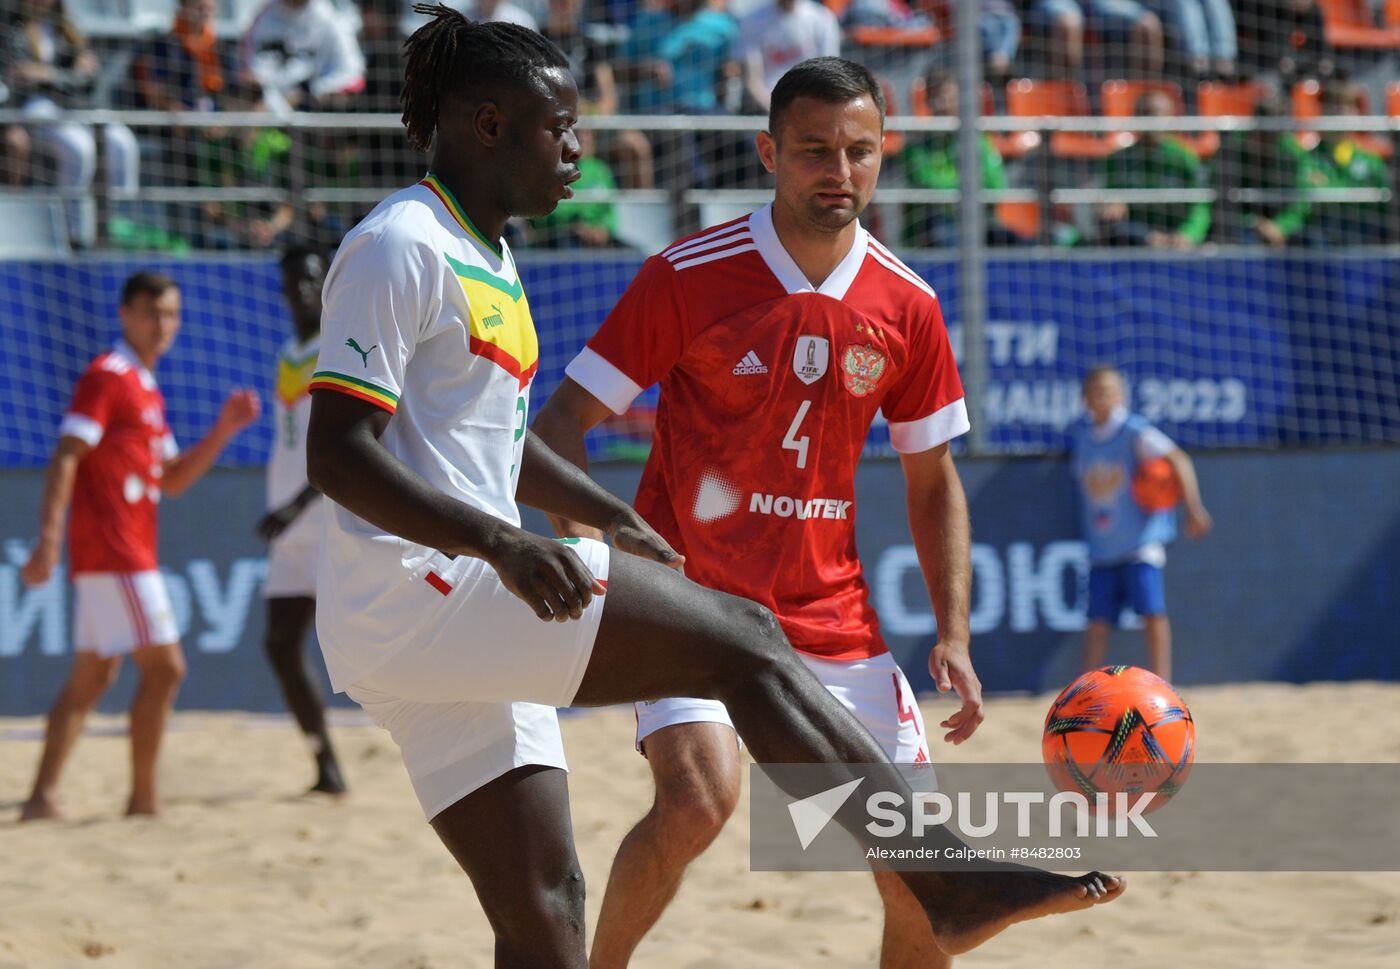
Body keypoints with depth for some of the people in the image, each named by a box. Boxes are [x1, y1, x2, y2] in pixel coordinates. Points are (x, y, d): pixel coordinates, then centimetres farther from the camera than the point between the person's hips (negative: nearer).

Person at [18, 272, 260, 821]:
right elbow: (65, 458, -16)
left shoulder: (145, 388, 20)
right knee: (164, 668, -10)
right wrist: (48, 540, -25)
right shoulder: (107, 376, -8)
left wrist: (223, 430, 9)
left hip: (130, 552, 10)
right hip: (112, 552, -10)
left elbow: (172, 481, 22)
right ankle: (142, 799, -6)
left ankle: (42, 798, 6)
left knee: (91, 678, 8)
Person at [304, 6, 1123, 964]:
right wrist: (499, 541, -28)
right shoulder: (399, 247, -10)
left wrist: (616, 524, 28)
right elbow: (336, 455, -18)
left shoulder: (488, 262, 20)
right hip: (413, 590, -10)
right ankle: (952, 876, -18)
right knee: (743, 641, -16)